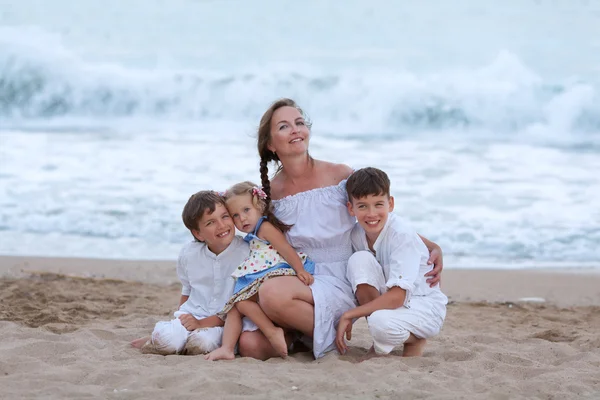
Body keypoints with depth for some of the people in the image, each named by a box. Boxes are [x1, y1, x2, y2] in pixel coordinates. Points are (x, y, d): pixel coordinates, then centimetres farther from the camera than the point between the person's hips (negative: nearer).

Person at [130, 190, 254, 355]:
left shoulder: (246, 253, -13)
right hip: (192, 315, 3)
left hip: (224, 323, -3)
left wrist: (203, 323, -17)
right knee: (166, 338, -30)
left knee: (203, 341, -37)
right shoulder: (188, 254, 1)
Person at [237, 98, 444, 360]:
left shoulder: (339, 176, -4)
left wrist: (432, 247, -9)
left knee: (272, 293, -34)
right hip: (300, 284, 4)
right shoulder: (270, 192, 7)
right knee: (250, 345, -22)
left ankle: (330, 338, -9)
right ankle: (301, 337, 8)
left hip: (340, 285, -4)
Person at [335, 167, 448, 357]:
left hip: (425, 307, -6)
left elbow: (397, 296, -29)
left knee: (381, 322, -38)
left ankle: (416, 340, 0)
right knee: (359, 259, -20)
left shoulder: (401, 235, -24)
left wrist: (349, 315, -25)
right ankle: (379, 345, -9)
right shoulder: (356, 235, -6)